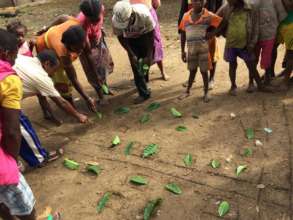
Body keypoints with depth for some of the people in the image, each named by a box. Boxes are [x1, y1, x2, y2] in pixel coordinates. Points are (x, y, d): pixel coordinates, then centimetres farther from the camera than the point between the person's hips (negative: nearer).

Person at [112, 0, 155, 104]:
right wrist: (132, 55, -18)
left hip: (145, 36, -1)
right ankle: (144, 93, 6)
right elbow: (121, 38, -15)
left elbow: (150, 36, -23)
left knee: (146, 61, 7)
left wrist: (149, 55, -20)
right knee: (136, 66, -4)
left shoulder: (144, 15, -39)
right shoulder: (115, 20, -33)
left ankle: (144, 79, 38)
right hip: (130, 40, 1)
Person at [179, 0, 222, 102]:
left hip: (203, 48, -2)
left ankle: (206, 92, 22)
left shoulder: (209, 16, -8)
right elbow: (183, 34, 6)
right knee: (192, 70, 15)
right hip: (191, 49, 3)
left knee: (204, 71, 5)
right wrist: (182, 51, 6)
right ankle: (188, 91, 31)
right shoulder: (186, 16, 0)